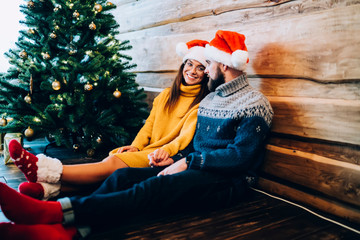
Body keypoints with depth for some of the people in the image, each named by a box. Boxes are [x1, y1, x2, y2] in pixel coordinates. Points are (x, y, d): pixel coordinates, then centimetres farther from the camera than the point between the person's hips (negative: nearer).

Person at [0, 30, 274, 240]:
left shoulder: (255, 104, -5)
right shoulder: (209, 100, 20)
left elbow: (241, 156, -16)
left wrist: (189, 162, -14)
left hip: (227, 182, -7)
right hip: (195, 170, 7)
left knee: (154, 187, -34)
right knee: (123, 175, -16)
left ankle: (53, 211, -41)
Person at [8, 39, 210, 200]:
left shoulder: (203, 102, 4)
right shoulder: (166, 95, 22)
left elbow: (188, 134, -8)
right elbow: (149, 125, 17)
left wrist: (167, 150, -26)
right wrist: (135, 146, 0)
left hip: (165, 157, -6)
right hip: (145, 151, 6)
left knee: (114, 163, -30)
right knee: (108, 161, -25)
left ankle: (45, 170, -41)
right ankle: (50, 187, -41)